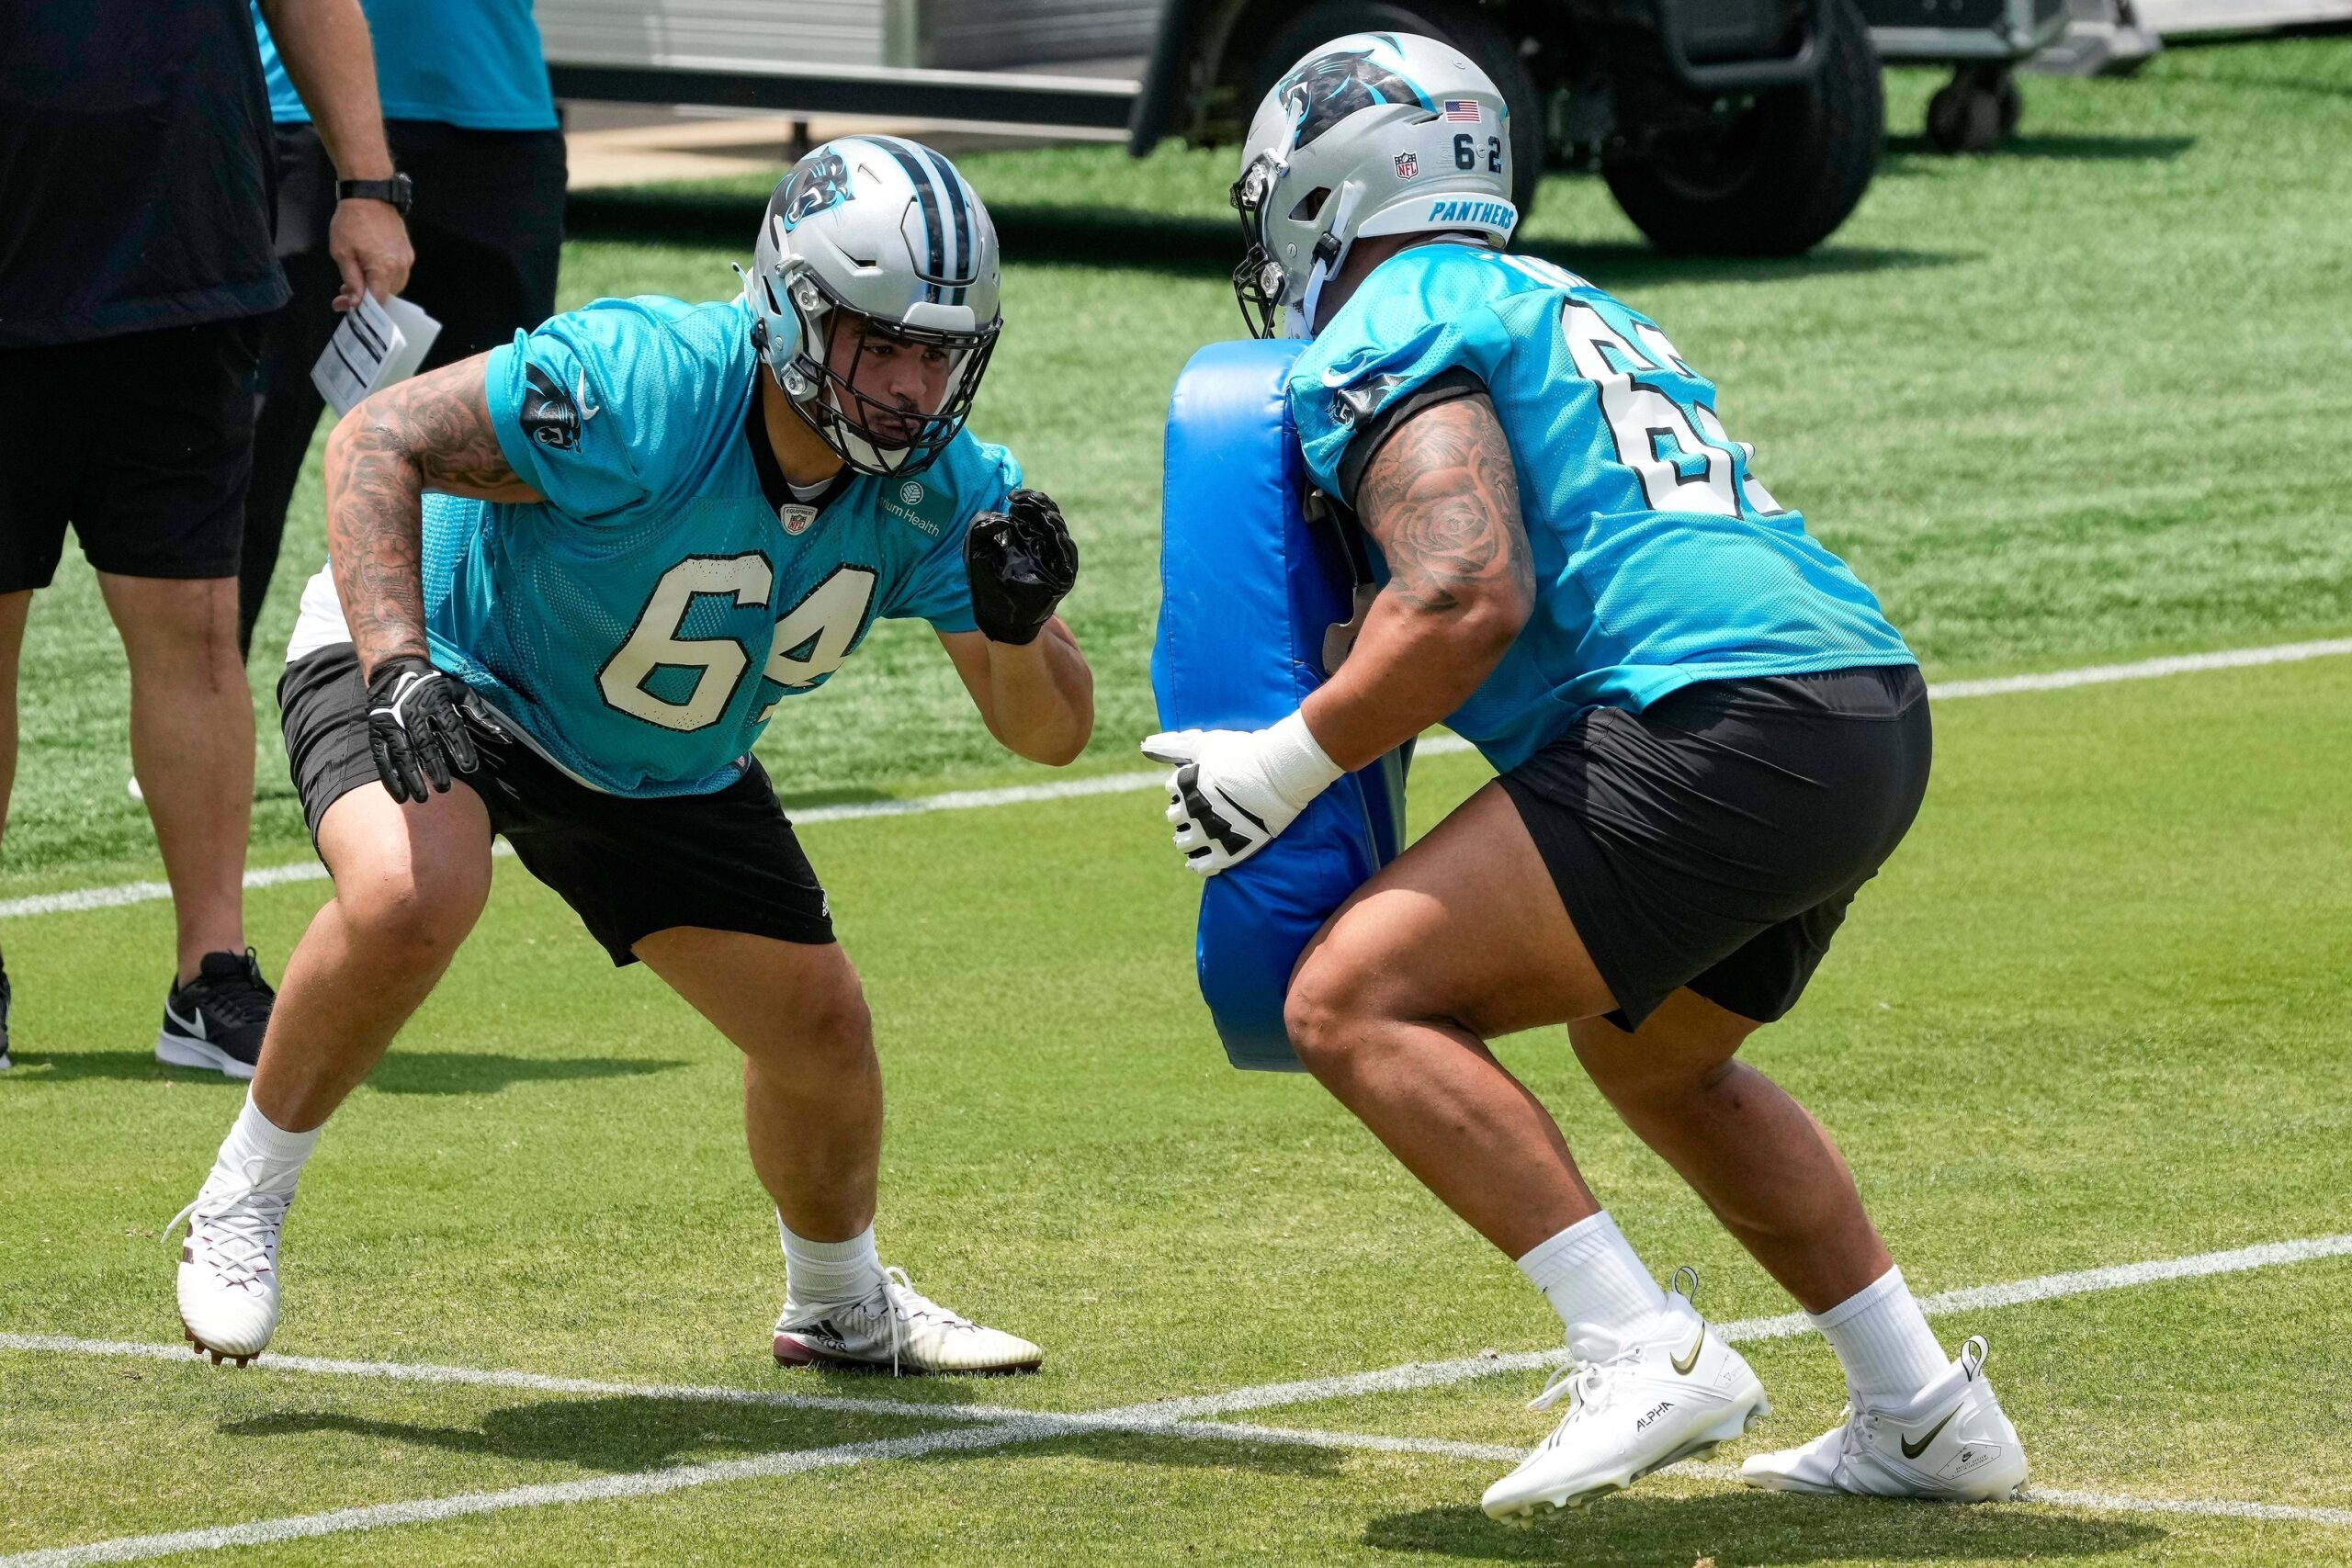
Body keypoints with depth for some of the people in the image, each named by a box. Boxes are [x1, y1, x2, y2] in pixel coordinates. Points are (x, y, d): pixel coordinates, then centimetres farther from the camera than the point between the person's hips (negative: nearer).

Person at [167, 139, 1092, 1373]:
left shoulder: (938, 487, -19)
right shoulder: (647, 387, -36)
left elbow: (1050, 732, -16)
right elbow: (379, 439, -31)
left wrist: (1020, 624, -39)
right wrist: (397, 665, -44)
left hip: (668, 765, 6)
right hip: (447, 671, -6)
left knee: (822, 1031, 7)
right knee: (413, 897, -37)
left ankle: (840, 1304, 39)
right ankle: (243, 1201, -15)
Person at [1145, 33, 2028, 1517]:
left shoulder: (1388, 336, 0)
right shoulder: (1568, 310, 29)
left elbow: (1474, 596, -13)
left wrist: (1283, 765, -4)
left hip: (1721, 724, -9)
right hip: (1880, 718, 9)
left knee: (1356, 1004, -8)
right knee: (1652, 1052, 32)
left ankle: (1647, 1354, -15)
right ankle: (1927, 1411, 27)